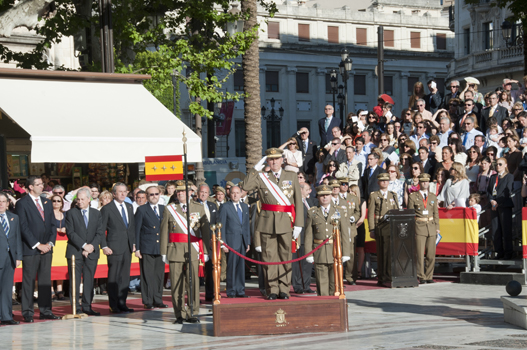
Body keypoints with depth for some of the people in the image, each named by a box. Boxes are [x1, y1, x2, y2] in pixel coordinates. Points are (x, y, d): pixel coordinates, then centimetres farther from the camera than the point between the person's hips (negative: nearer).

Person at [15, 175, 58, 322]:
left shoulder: (47, 203, 16)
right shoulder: (22, 203, -4)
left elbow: (53, 225, 15)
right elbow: (24, 227, -10)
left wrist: (50, 243, 0)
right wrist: (37, 245, -13)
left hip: (46, 248, 6)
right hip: (30, 249, -6)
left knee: (45, 281, 6)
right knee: (29, 281, -3)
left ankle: (45, 310, 11)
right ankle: (28, 312, 1)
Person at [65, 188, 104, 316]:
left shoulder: (97, 214, 11)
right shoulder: (71, 213, 2)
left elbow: (100, 232, 6)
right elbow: (70, 233, -6)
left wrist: (92, 245, -9)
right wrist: (84, 245, -14)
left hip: (92, 252, 3)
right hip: (75, 251, -3)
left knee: (89, 280, 3)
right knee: (75, 280, -4)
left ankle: (87, 307, 9)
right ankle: (75, 307, 0)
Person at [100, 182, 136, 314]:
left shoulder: (129, 207, 14)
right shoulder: (107, 209, -4)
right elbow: (101, 230, -5)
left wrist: (134, 242, 11)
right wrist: (104, 246, -12)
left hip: (128, 247, 6)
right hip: (114, 247, -6)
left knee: (125, 277, 7)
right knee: (113, 277, -2)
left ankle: (122, 304, 13)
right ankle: (113, 305, 3)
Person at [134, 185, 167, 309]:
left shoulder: (164, 209, 13)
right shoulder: (141, 210, 1)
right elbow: (137, 230, 0)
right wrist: (137, 248, -6)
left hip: (161, 248, 4)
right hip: (147, 248, -4)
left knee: (160, 275, 6)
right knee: (147, 276, -3)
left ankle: (158, 300, 14)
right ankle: (147, 302, 3)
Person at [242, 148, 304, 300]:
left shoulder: (292, 177, 10)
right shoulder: (261, 177, 9)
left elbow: (298, 202, 6)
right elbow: (246, 186, -8)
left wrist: (298, 224, -1)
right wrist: (256, 168, -6)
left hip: (286, 223, 0)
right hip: (267, 223, 0)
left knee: (285, 256, 2)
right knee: (269, 257, 0)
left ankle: (284, 289, 8)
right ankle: (272, 290, 6)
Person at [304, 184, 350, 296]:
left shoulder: (340, 212, 10)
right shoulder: (312, 213, 8)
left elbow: (345, 234, 7)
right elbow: (308, 235, 4)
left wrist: (346, 253, 0)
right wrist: (309, 254, -3)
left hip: (336, 252, 0)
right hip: (319, 253, 0)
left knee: (335, 282, 1)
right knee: (322, 283, 0)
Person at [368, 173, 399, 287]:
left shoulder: (393, 196, 17)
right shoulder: (373, 196, 5)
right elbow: (370, 214, 0)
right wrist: (372, 230, -6)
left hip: (393, 228, 3)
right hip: (380, 229, -3)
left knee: (392, 253, 0)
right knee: (382, 253, -3)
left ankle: (390, 277, 7)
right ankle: (381, 278, 3)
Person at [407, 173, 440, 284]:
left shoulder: (433, 197, 14)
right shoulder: (413, 197, 3)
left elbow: (436, 213, 16)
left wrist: (437, 227, 10)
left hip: (431, 227, 3)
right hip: (419, 227, -3)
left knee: (431, 254, 3)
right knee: (420, 254, -7)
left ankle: (429, 277, 11)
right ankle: (421, 277, -2)